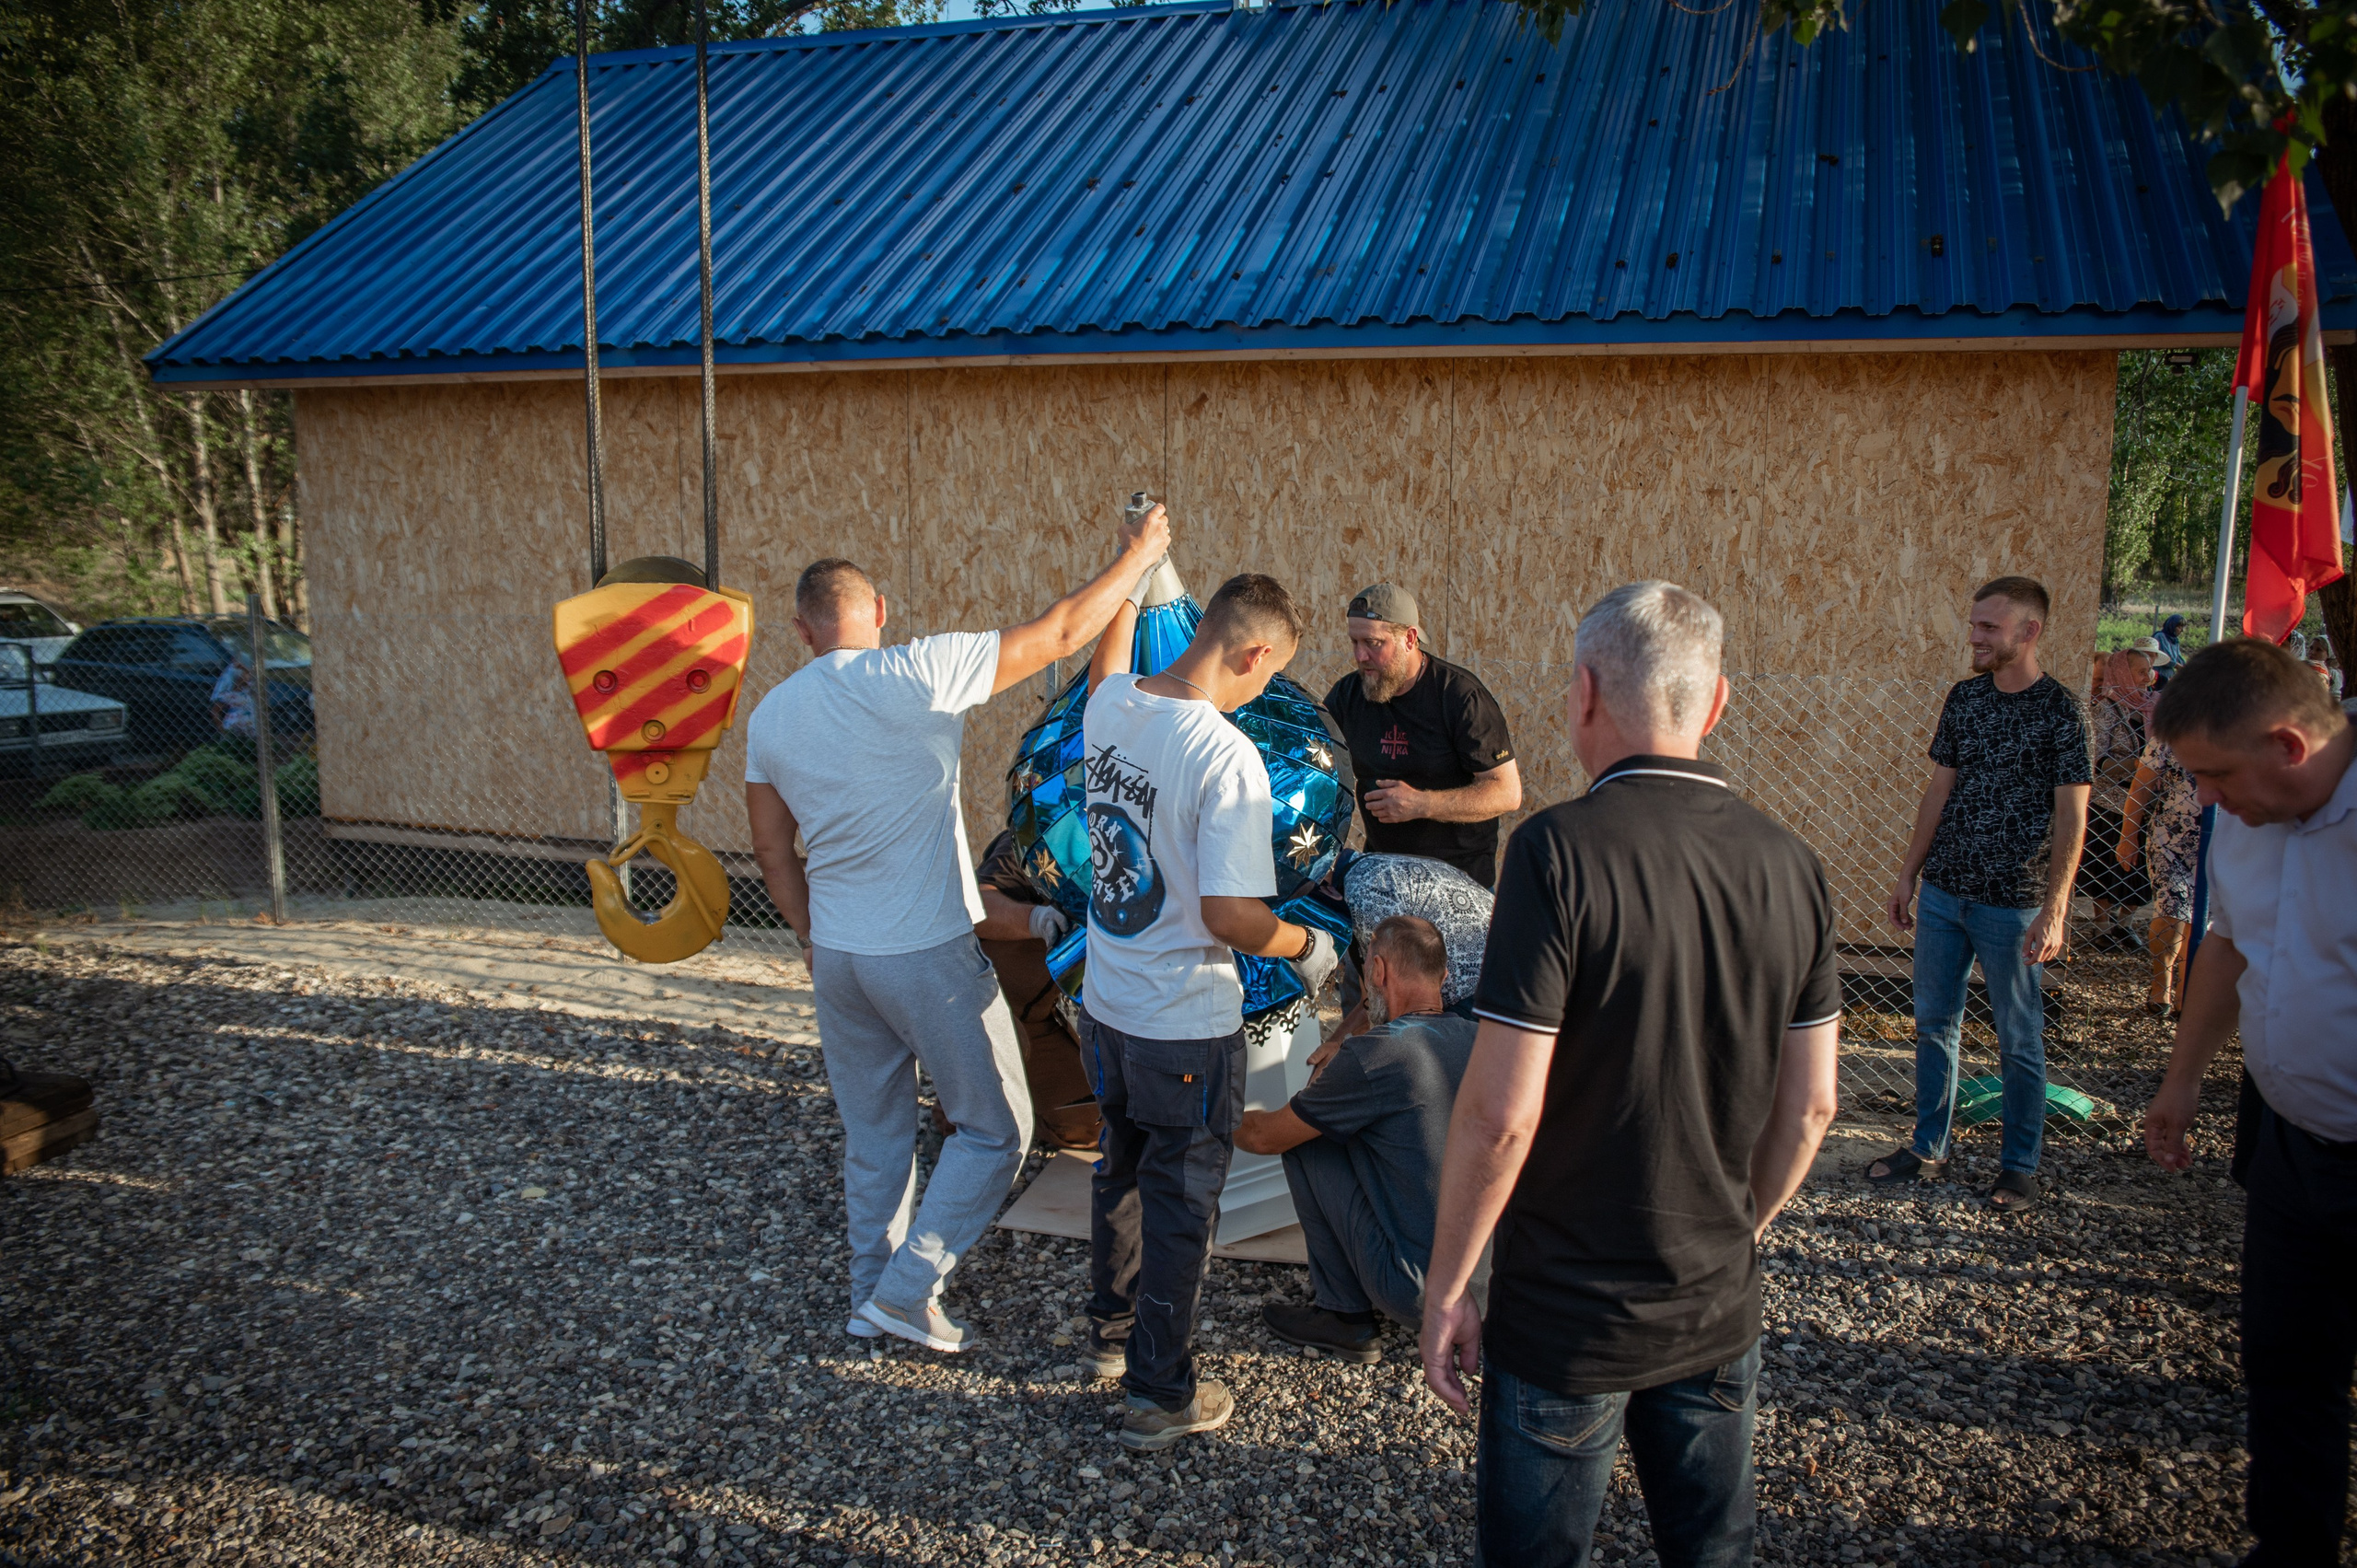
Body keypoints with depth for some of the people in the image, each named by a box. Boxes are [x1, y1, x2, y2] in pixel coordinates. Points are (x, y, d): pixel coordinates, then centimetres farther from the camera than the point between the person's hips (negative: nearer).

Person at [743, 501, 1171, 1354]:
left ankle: (870, 1295, 32)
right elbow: (1063, 632, -11)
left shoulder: (769, 717, 4)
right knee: (994, 1127, 9)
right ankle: (907, 1289, 10)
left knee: (873, 1138, 20)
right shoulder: (915, 674, -15)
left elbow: (774, 853, 11)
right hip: (929, 953, -6)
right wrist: (1138, 553, 2)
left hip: (838, 955, 7)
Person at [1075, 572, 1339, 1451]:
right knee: (1180, 1204, 10)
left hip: (1105, 1007, 7)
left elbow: (1107, 665, 22)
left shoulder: (1109, 708, -5)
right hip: (1187, 1027, -7)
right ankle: (1160, 1397, 24)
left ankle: (1111, 1332, 45)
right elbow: (1230, 917, -29)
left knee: (1121, 1171, 26)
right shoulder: (1226, 755, -26)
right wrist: (1307, 947, -9)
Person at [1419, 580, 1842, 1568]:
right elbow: (1809, 1106, 4)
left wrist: (1445, 1284, -9)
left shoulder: (1561, 850, -21)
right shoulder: (1790, 865, -3)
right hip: (1720, 1310, 5)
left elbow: (1502, 1113, -22)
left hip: (1565, 1321, -5)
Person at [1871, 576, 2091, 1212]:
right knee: (1934, 1026, 12)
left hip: (2012, 904, -5)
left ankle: (2020, 1166, 19)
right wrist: (1909, 874, 11)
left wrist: (2054, 910, -16)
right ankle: (1928, 1149, 24)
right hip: (1943, 893, 6)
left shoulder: (2060, 712, -9)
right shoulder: (1964, 697, 7)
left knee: (2019, 1042, 6)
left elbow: (2071, 817, -11)